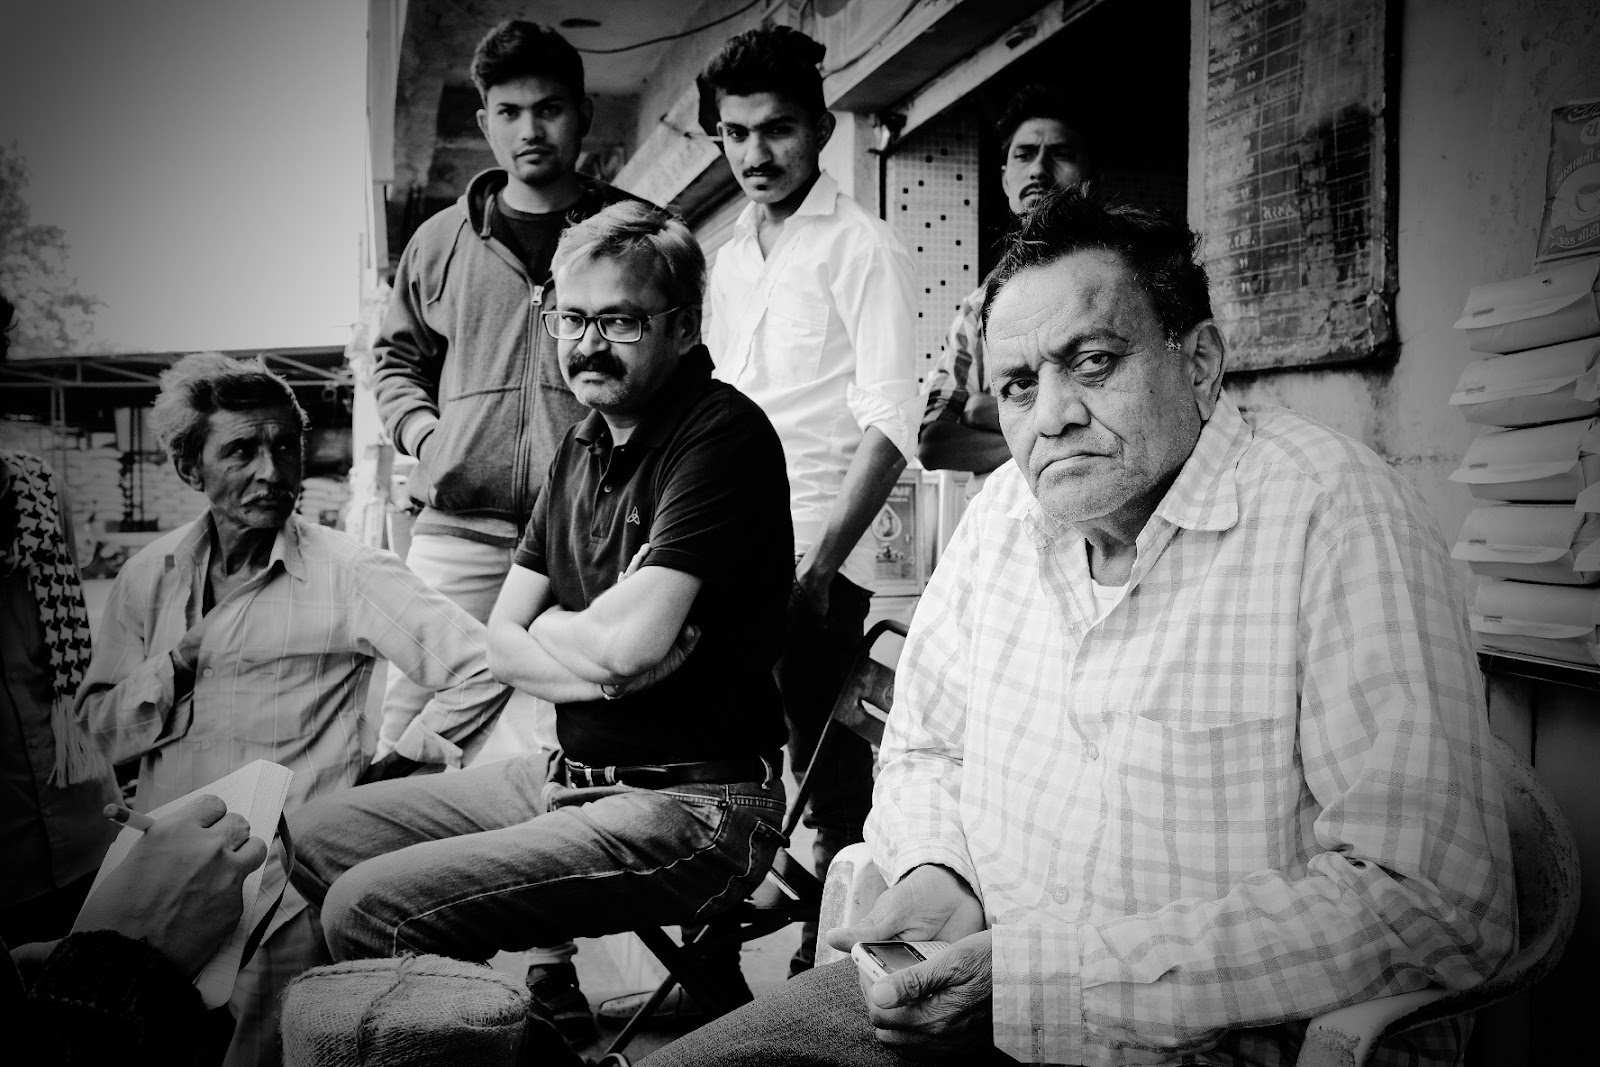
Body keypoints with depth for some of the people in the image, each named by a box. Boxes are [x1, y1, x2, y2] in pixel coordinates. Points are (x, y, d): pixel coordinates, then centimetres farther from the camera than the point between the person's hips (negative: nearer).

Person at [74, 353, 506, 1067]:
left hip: (287, 896, -4)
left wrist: (395, 762, -7)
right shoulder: (151, 574, 6)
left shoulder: (348, 573, -10)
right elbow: (97, 731, 9)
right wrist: (168, 672, -10)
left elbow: (479, 668, -14)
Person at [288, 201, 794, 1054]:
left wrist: (553, 626, -2)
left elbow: (631, 642, -24)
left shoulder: (722, 433, -14)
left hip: (691, 808, -9)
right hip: (570, 779, 9)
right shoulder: (585, 445, 13)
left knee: (368, 905, -19)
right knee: (312, 838, 13)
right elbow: (501, 644, 10)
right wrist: (598, 662, -11)